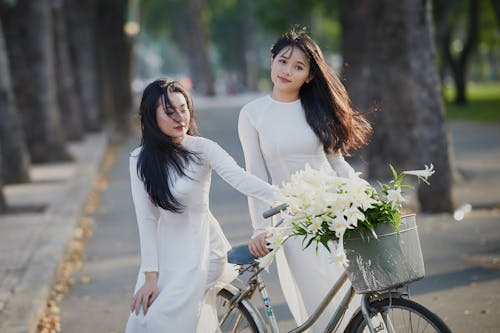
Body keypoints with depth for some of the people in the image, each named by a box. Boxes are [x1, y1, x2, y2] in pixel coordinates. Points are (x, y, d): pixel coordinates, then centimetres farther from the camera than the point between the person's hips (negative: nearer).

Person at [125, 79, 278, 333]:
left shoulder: (201, 148, -10)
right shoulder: (141, 160, -1)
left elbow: (239, 177, -25)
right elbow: (146, 219, -4)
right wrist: (150, 276, -9)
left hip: (201, 247, -4)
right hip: (166, 251, 4)